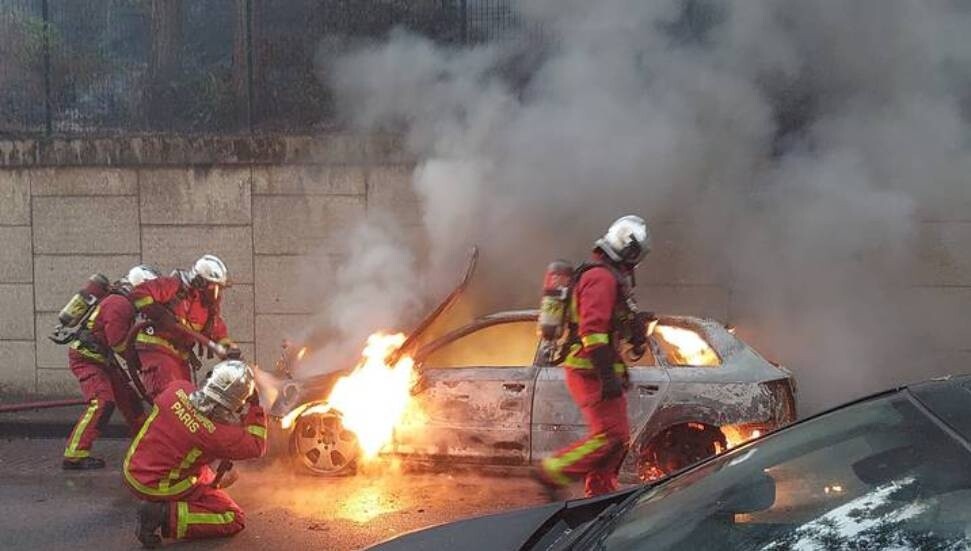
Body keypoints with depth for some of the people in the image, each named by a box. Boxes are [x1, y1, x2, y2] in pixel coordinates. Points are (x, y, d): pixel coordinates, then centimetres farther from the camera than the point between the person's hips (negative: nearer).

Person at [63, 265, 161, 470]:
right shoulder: (119, 304, -22)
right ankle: (74, 455, -23)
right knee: (102, 401, -21)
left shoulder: (123, 301, 8)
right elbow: (119, 343, -23)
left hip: (101, 357, 10)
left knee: (127, 396, 14)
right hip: (85, 357, -10)